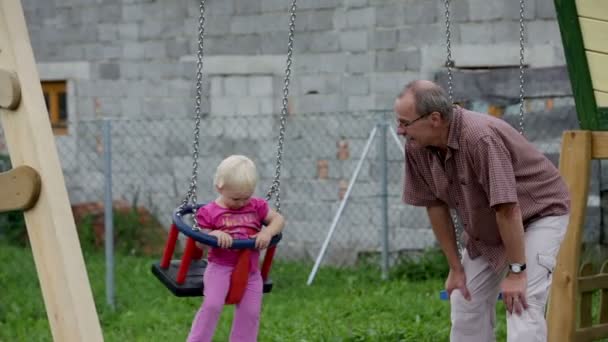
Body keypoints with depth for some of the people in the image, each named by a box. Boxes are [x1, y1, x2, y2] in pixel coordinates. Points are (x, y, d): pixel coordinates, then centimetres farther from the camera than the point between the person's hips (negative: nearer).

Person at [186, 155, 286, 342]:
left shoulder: (256, 207, 6)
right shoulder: (210, 213, -5)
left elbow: (279, 219, 10)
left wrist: (268, 232, -11)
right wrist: (214, 235, -24)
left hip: (250, 271, 4)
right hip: (220, 268, -4)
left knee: (250, 313, 2)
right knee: (212, 305, -22)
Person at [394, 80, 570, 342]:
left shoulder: (480, 138, -37)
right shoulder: (417, 147, -14)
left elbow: (508, 208, -35)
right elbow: (435, 205, -4)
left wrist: (516, 270, -30)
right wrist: (455, 267, -2)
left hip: (540, 213, -8)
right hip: (485, 229, 8)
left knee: (522, 307, -20)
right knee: (466, 304, 9)